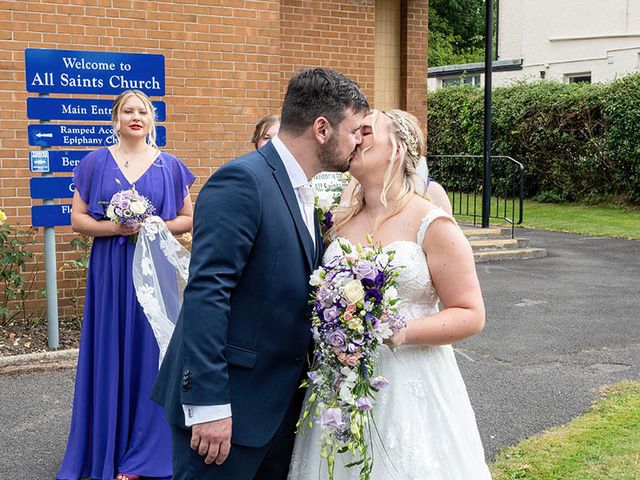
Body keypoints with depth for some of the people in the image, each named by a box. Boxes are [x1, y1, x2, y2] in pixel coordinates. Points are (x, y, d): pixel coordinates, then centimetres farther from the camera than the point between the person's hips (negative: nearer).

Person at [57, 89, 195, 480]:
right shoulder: (96, 163, 3)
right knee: (111, 353, 4)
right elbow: (78, 219, 2)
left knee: (149, 352, 3)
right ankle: (109, 446, 17)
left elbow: (188, 219, 8)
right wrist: (115, 227, -15)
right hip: (110, 270, 0)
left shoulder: (170, 166, 5)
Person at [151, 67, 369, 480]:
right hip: (228, 404, -9)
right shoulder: (242, 181, -17)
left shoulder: (302, 193, 13)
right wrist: (208, 403, -25)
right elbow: (205, 293, -23)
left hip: (281, 402, 9)